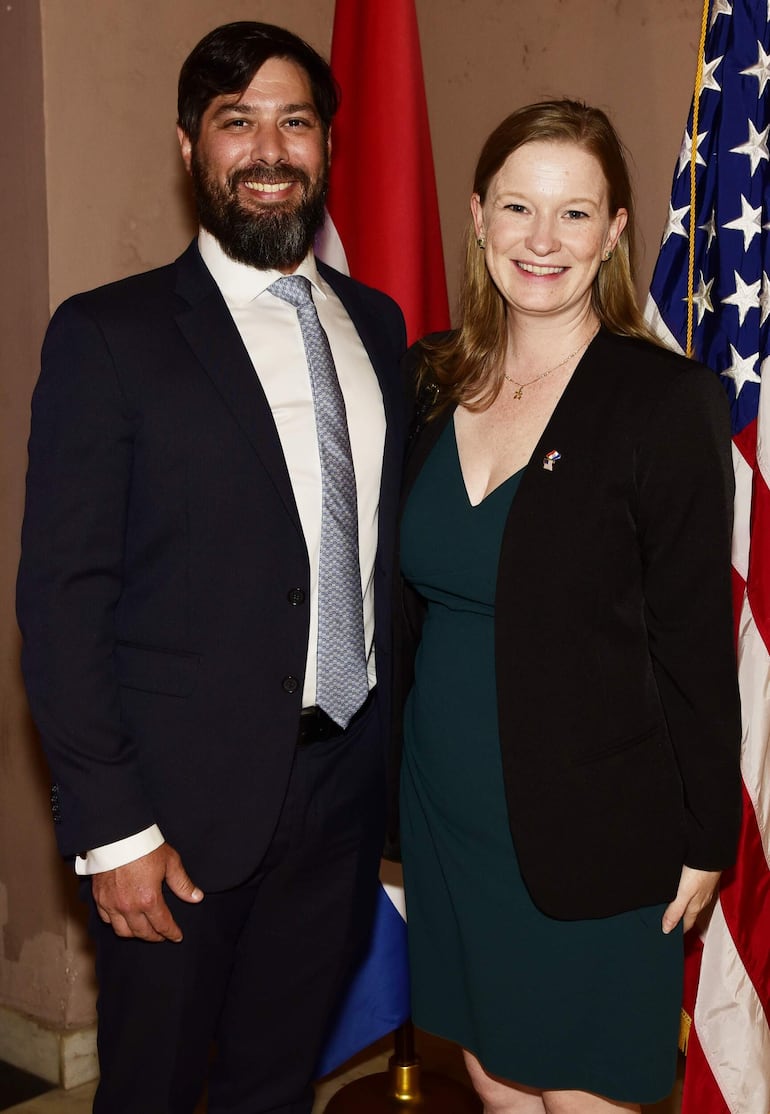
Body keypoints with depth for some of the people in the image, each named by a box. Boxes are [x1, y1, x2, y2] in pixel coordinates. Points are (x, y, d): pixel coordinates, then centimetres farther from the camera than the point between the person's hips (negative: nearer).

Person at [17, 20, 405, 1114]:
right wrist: (109, 825, -13)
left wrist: (394, 755, 7)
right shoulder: (108, 333, -7)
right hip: (182, 807, -4)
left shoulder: (377, 323, 9)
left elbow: (386, 541, 12)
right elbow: (62, 593, -10)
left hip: (342, 786, 5)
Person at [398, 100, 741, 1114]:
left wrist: (706, 839, -8)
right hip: (447, 808, 5)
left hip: (592, 830, -5)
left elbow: (696, 641, -11)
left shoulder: (666, 400, -13)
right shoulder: (436, 380, 2)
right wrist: (401, 779, 10)